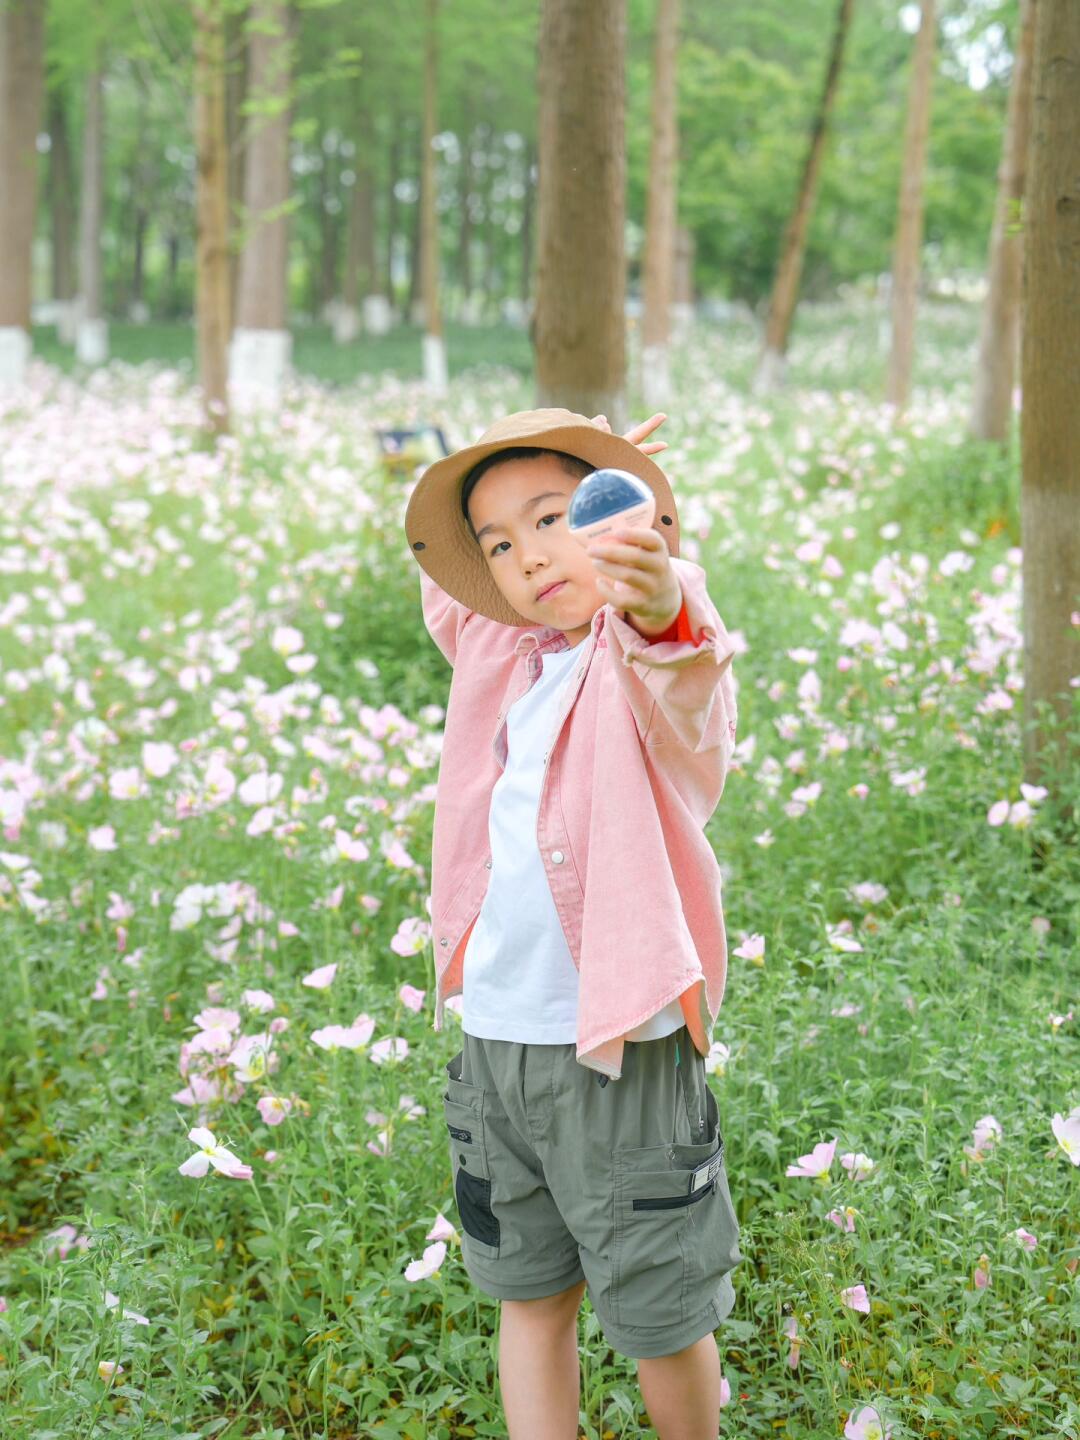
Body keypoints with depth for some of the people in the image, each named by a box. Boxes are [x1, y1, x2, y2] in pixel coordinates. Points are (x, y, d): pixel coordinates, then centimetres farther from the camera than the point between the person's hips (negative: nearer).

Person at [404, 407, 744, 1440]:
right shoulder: (498, 656, 6)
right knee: (527, 1293, 16)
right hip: (494, 1036, 6)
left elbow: (680, 673, -39)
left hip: (622, 1049, -5)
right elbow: (441, 585, 27)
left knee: (661, 1317, 8)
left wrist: (661, 603, -61)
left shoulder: (653, 656, -13)